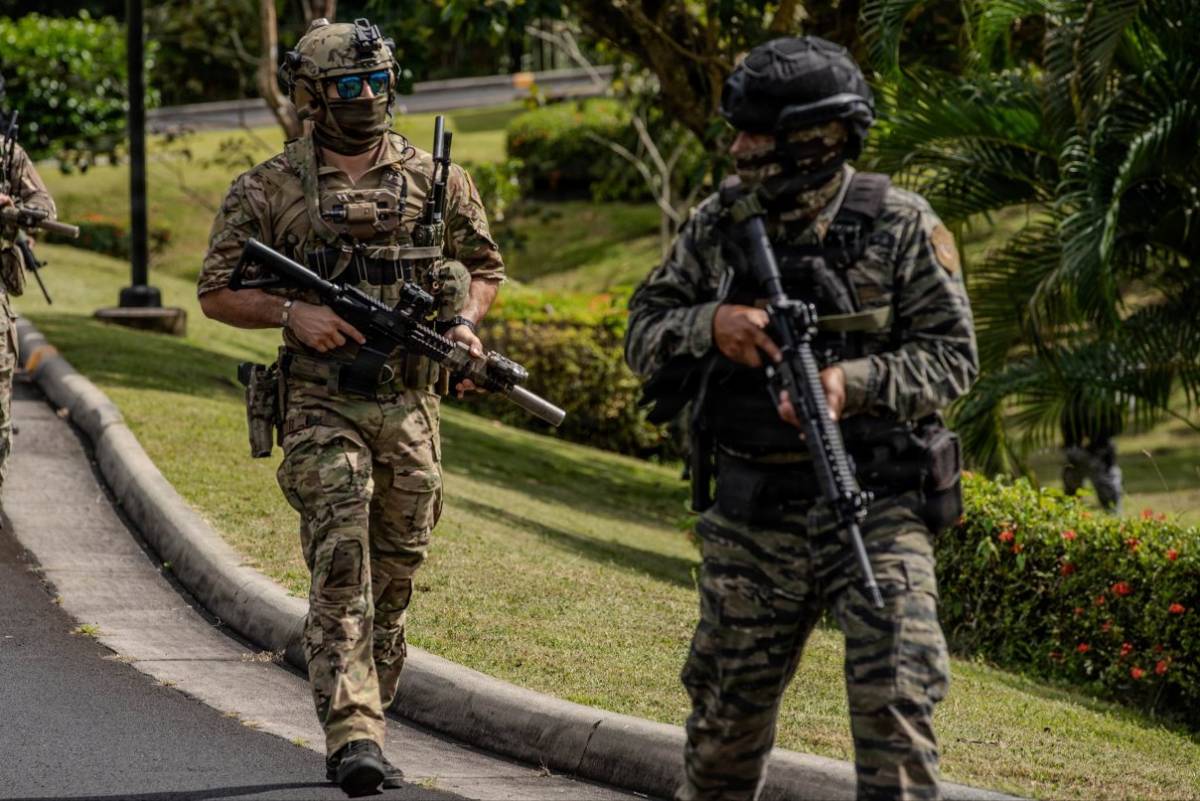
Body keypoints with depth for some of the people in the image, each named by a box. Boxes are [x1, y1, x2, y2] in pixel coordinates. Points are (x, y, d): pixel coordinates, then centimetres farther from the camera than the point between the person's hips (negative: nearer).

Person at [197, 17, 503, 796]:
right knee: (341, 570, -13)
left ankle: (366, 722, 23)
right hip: (323, 407, -3)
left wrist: (466, 322, -3)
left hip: (412, 405, 3)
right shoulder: (270, 189, -1)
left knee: (395, 577, 8)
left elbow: (484, 269, 17)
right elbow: (217, 293, 3)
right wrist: (293, 312, -13)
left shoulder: (436, 179, 6)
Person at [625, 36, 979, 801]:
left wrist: (857, 383, -23)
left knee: (894, 695, -16)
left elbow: (952, 357, -6)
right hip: (753, 509, 4)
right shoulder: (720, 223, 3)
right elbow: (644, 334, 5)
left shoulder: (900, 228, -7)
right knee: (730, 704, 13)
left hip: (875, 500, -3)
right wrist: (711, 325, -16)